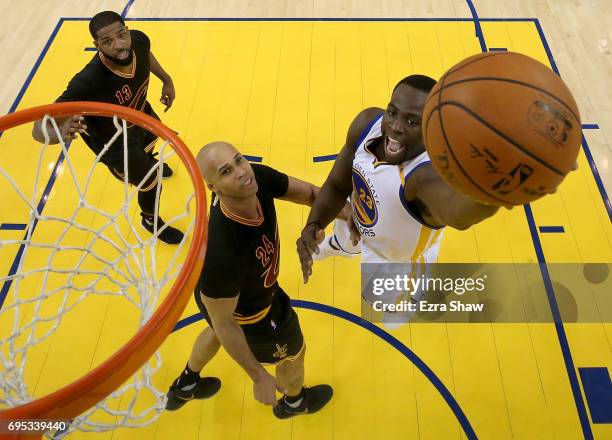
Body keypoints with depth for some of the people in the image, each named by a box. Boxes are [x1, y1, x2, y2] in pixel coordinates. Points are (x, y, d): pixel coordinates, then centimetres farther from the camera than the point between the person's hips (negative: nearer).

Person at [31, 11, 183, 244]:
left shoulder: (139, 40, -30)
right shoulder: (88, 82, -47)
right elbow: (39, 128, -46)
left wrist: (166, 80, 0)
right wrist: (60, 133, -67)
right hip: (114, 143, -6)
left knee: (153, 137, 37)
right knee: (151, 184, 8)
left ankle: (149, 161, 79)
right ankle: (150, 221, 47)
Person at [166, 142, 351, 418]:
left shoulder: (258, 177, -29)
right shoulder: (220, 249, -46)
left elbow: (308, 192, -10)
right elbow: (224, 323, -30)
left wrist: (348, 213, -26)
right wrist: (259, 377, -19)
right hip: (247, 312, -6)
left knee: (219, 330, 39)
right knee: (293, 352, 25)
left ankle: (185, 387, 69)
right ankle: (294, 402, 63)